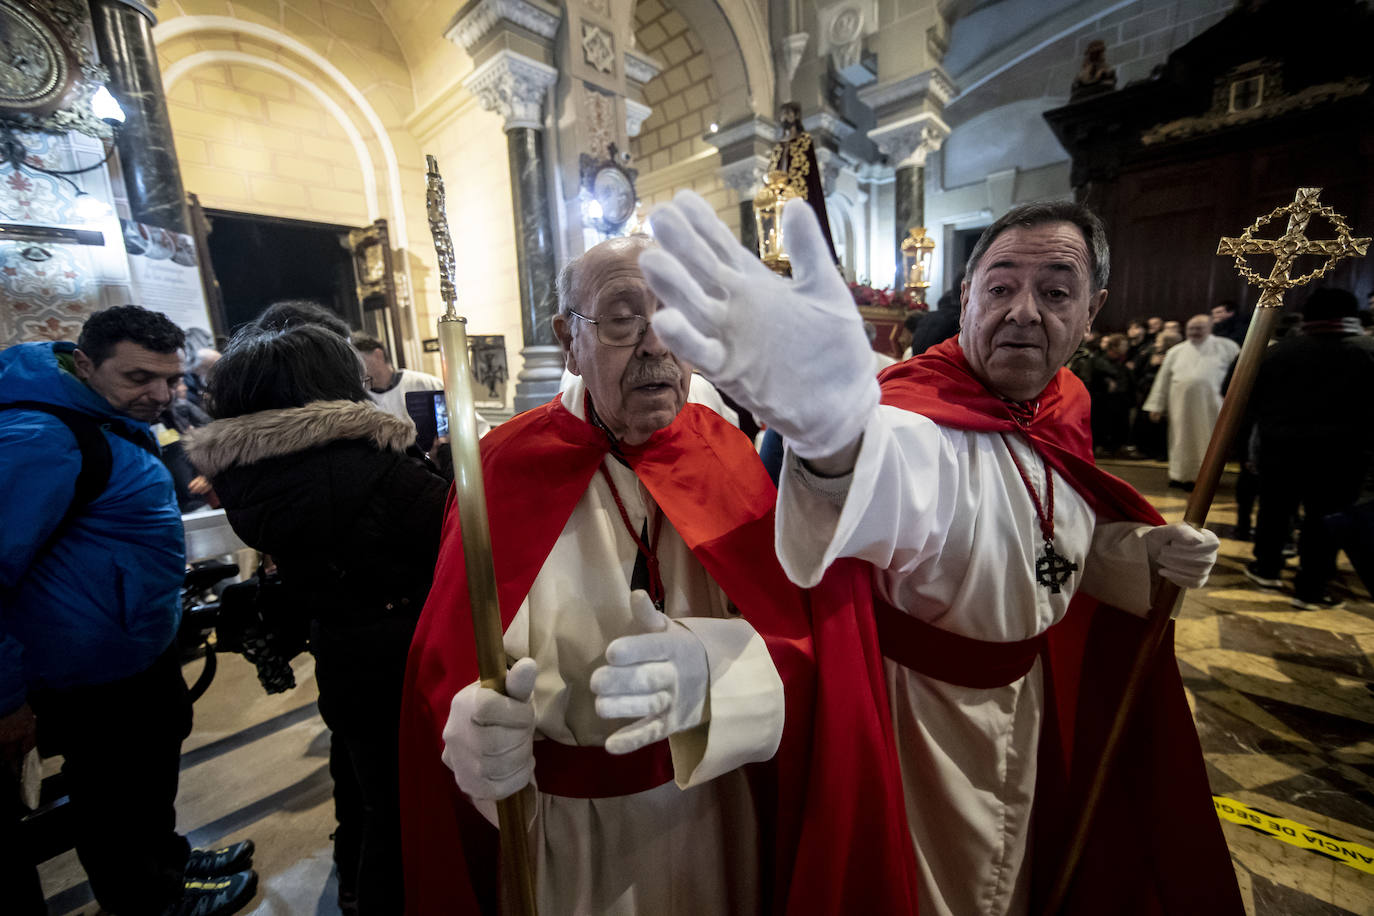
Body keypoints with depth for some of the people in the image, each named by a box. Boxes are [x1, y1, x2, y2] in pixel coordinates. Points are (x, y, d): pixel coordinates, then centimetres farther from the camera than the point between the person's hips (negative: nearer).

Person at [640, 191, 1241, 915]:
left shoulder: (1064, 404, -5)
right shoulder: (922, 409, -29)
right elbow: (899, 485, -55)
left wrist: (1140, 550, -7)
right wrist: (836, 429, -76)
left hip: (1031, 698, 7)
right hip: (930, 709, -6)